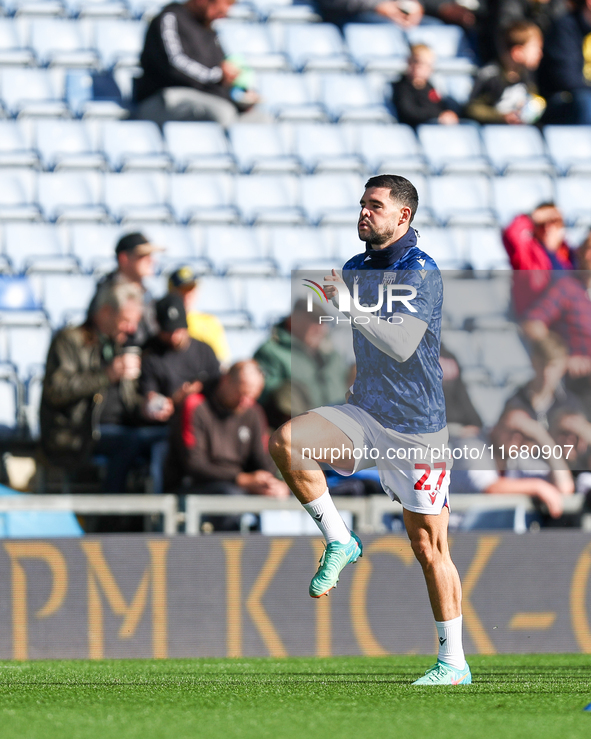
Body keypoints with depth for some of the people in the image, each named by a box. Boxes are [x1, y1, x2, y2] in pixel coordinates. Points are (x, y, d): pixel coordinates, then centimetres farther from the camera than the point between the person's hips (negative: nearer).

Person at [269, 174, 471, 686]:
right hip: (364, 413, 6)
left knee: (429, 547, -2)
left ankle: (453, 662, 8)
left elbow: (402, 344, -27)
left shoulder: (421, 272, -13)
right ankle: (339, 542, -7)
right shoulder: (355, 269, 10)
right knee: (286, 441, -21)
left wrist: (351, 307, -32)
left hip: (416, 424, -6)